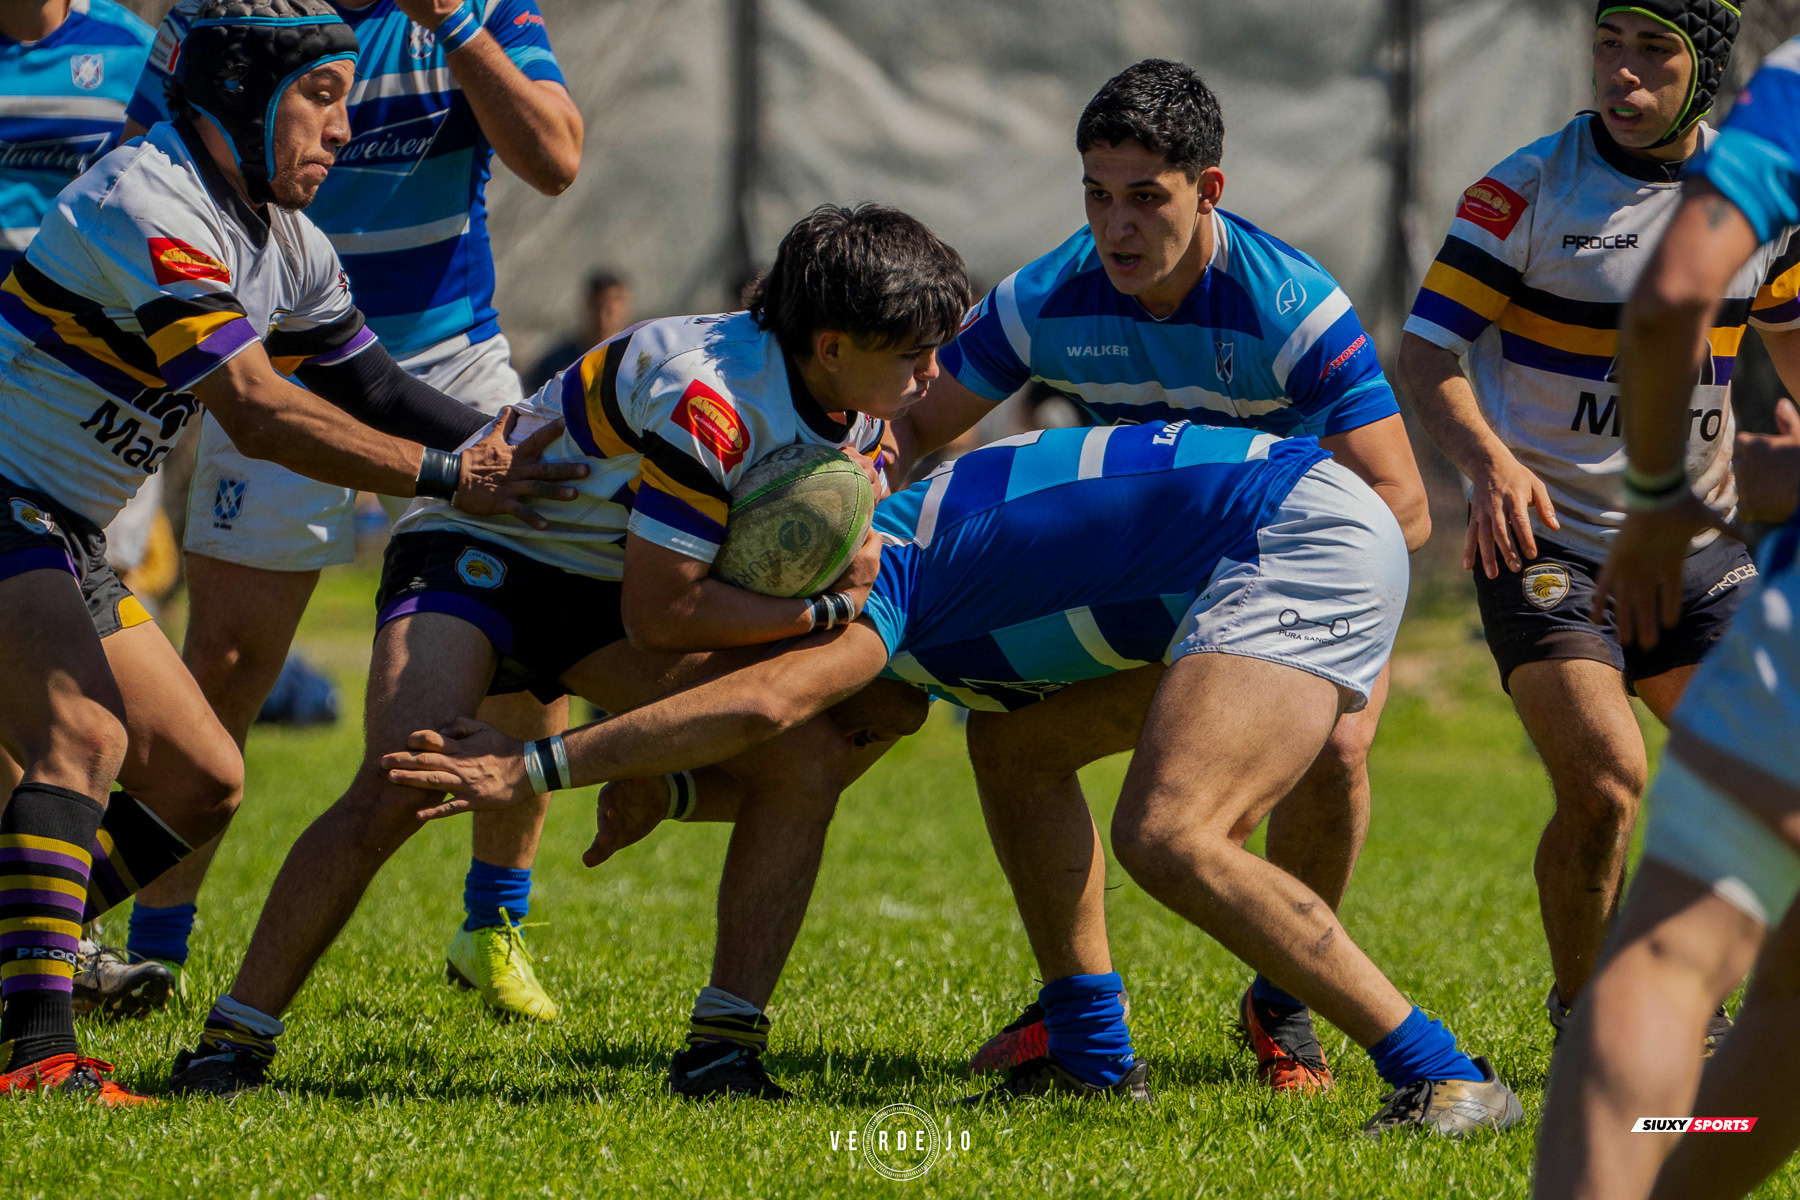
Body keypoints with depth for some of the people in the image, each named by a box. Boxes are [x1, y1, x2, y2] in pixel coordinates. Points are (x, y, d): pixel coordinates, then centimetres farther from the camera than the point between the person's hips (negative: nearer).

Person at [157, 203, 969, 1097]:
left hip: (603, 585, 7)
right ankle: (232, 1039, -16)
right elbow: (658, 616, -30)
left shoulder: (861, 417, -7)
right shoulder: (709, 395, -33)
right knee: (396, 793, -28)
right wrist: (826, 609, -24)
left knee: (807, 757, -11)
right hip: (479, 547, -7)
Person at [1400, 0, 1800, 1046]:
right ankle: (1583, 1018, 3)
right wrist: (1490, 461, -28)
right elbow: (1428, 351, -11)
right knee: (1604, 790, -20)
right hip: (1547, 541, -5)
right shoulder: (1527, 192, -10)